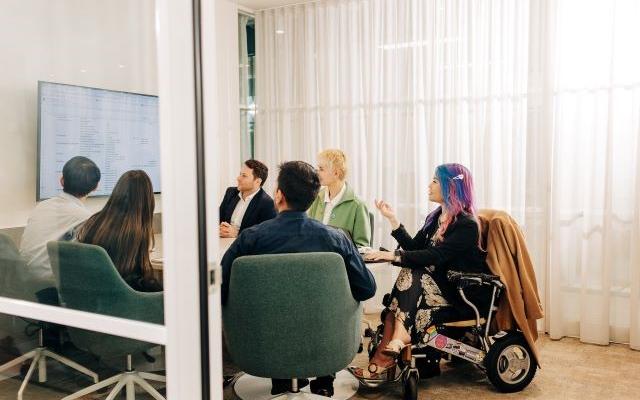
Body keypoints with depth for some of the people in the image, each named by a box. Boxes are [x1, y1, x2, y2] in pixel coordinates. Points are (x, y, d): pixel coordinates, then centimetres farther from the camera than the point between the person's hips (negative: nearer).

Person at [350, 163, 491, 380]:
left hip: (461, 296, -6)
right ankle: (385, 363, -30)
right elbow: (414, 247, 7)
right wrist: (392, 219, 3)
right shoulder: (435, 218, 13)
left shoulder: (467, 224, -13)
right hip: (438, 286, 7)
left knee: (412, 277, -27)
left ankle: (384, 361, -26)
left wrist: (393, 255, -29)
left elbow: (435, 256, -24)